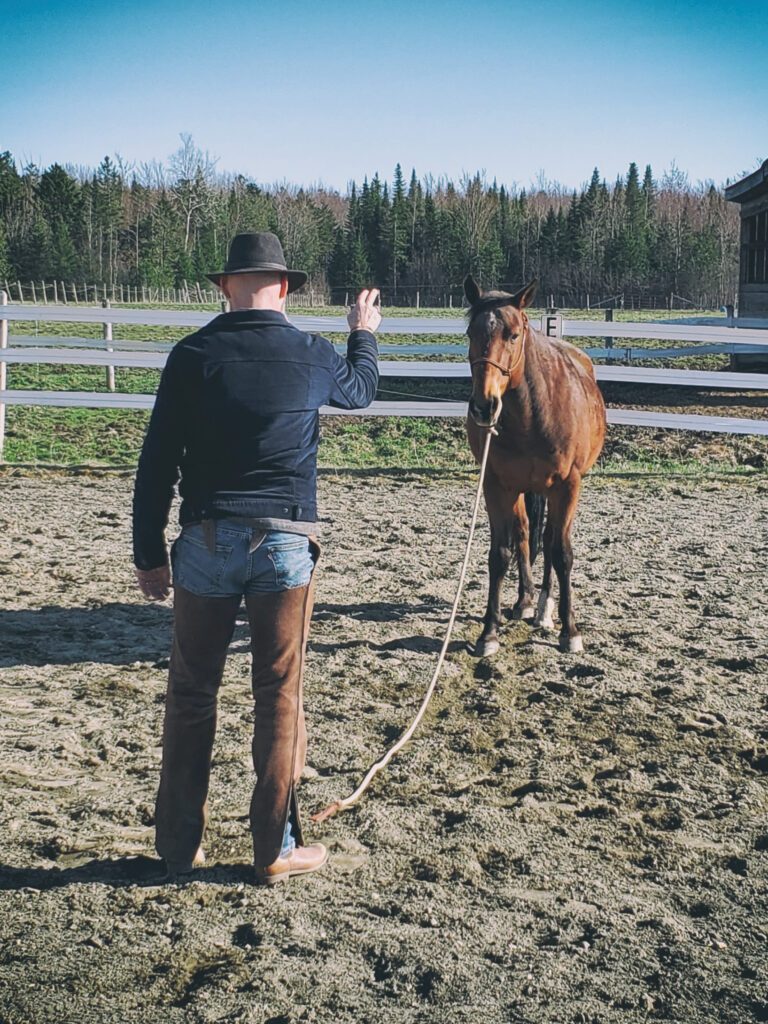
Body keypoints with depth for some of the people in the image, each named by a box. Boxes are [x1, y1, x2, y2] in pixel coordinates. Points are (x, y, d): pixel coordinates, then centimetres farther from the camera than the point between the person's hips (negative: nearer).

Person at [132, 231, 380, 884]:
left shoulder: (193, 355, -1)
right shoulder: (312, 356, 1)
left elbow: (156, 464, -1)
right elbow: (362, 388, 25)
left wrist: (149, 554, 7)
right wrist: (365, 333, 44)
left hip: (206, 541, 0)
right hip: (286, 541, 0)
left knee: (192, 693, 12)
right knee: (280, 695, 8)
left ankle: (181, 845, 20)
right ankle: (276, 849, 15)